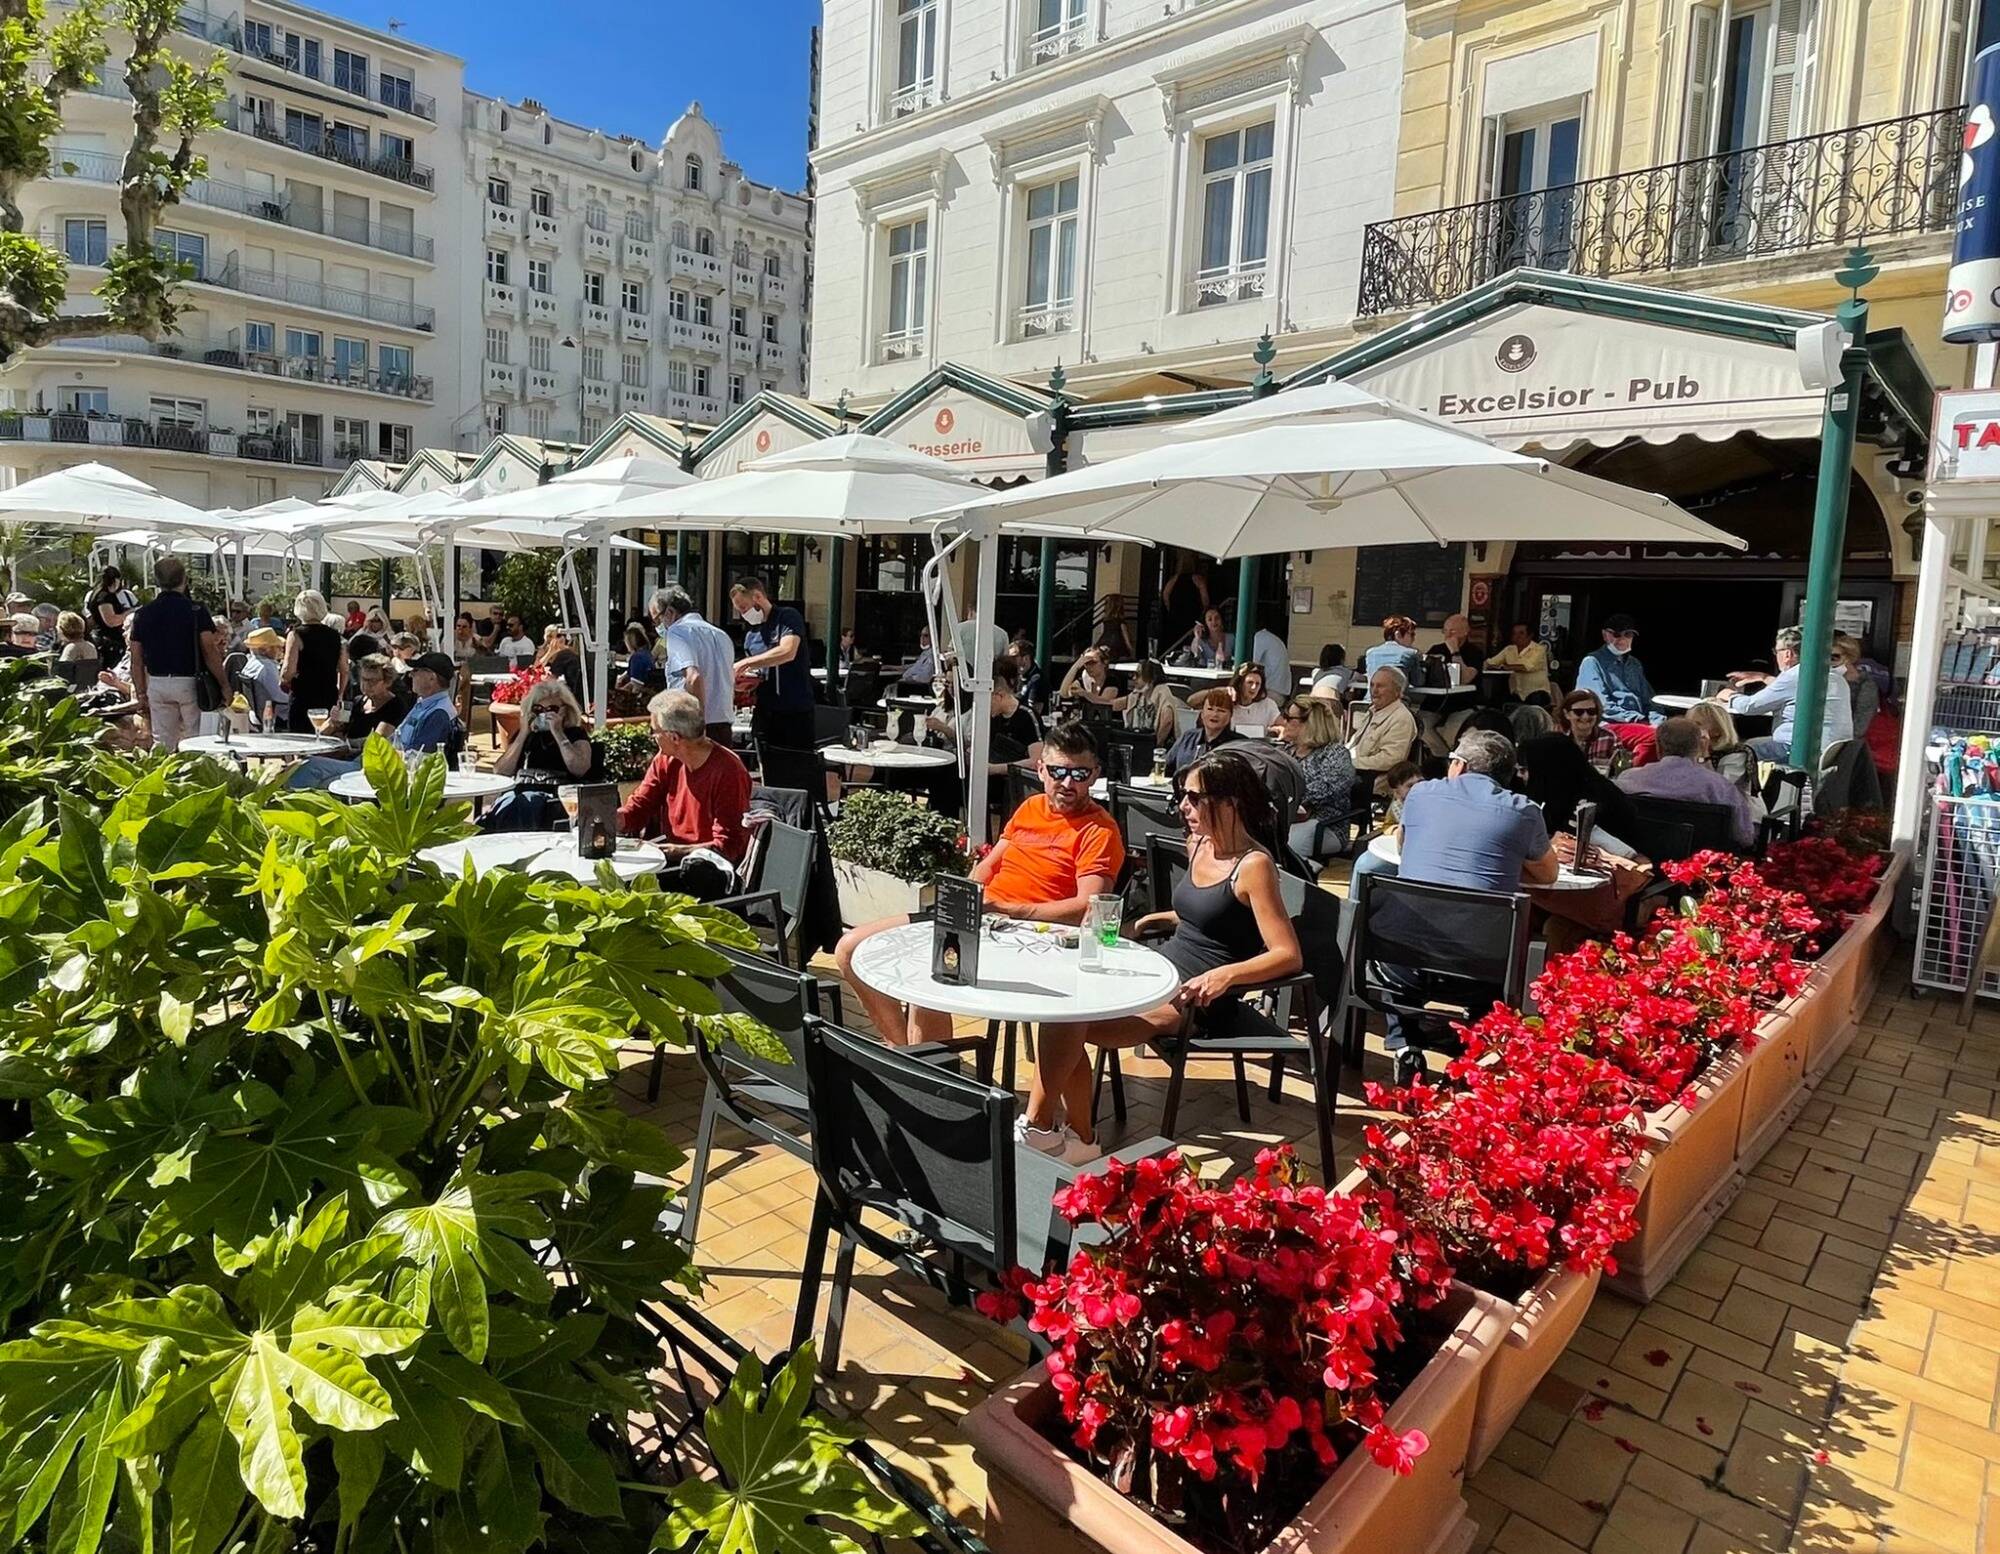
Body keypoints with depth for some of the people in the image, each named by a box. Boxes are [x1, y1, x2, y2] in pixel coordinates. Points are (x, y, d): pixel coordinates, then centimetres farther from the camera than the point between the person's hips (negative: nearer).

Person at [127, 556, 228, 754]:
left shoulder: (142, 614, 5)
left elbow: (137, 661, 6)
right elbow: (210, 651, -13)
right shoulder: (196, 611, -8)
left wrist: (141, 693, 14)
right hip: (190, 683, -4)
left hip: (157, 684, 4)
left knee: (162, 744, 9)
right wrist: (225, 685, -7)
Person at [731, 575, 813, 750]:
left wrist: (745, 663, -19)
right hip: (763, 711, 6)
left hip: (794, 711, -6)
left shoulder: (788, 617, -5)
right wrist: (744, 678, 0)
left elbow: (787, 652, -22)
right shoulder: (751, 633, 16)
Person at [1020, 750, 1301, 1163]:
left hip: (1195, 999, -8)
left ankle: (1038, 1125, -4)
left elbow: (1288, 955, -19)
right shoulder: (1198, 844, 10)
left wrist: (1226, 974, -31)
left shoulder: (1254, 864, -14)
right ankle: (1079, 1139, -2)